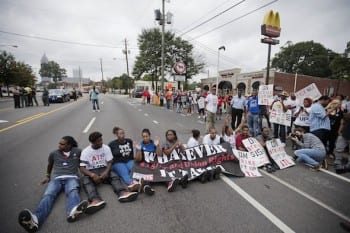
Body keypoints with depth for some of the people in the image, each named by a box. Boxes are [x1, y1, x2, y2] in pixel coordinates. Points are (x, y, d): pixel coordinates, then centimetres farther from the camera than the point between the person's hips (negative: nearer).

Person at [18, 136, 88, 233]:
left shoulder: (77, 151, 10)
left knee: (73, 191, -38)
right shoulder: (53, 153, 19)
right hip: (56, 179, 3)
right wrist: (47, 176, 29)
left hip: (71, 177, -2)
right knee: (48, 195, -31)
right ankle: (35, 219, -58)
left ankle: (73, 211, -66)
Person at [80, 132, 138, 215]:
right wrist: (92, 175, -29)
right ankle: (96, 200, -58)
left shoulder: (106, 148, -1)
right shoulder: (86, 151, -5)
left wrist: (106, 171, -23)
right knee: (85, 180, -33)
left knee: (114, 176, -28)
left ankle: (123, 193, -55)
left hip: (104, 169, 1)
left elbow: (110, 162, -2)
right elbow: (82, 168, -11)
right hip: (91, 172, -1)